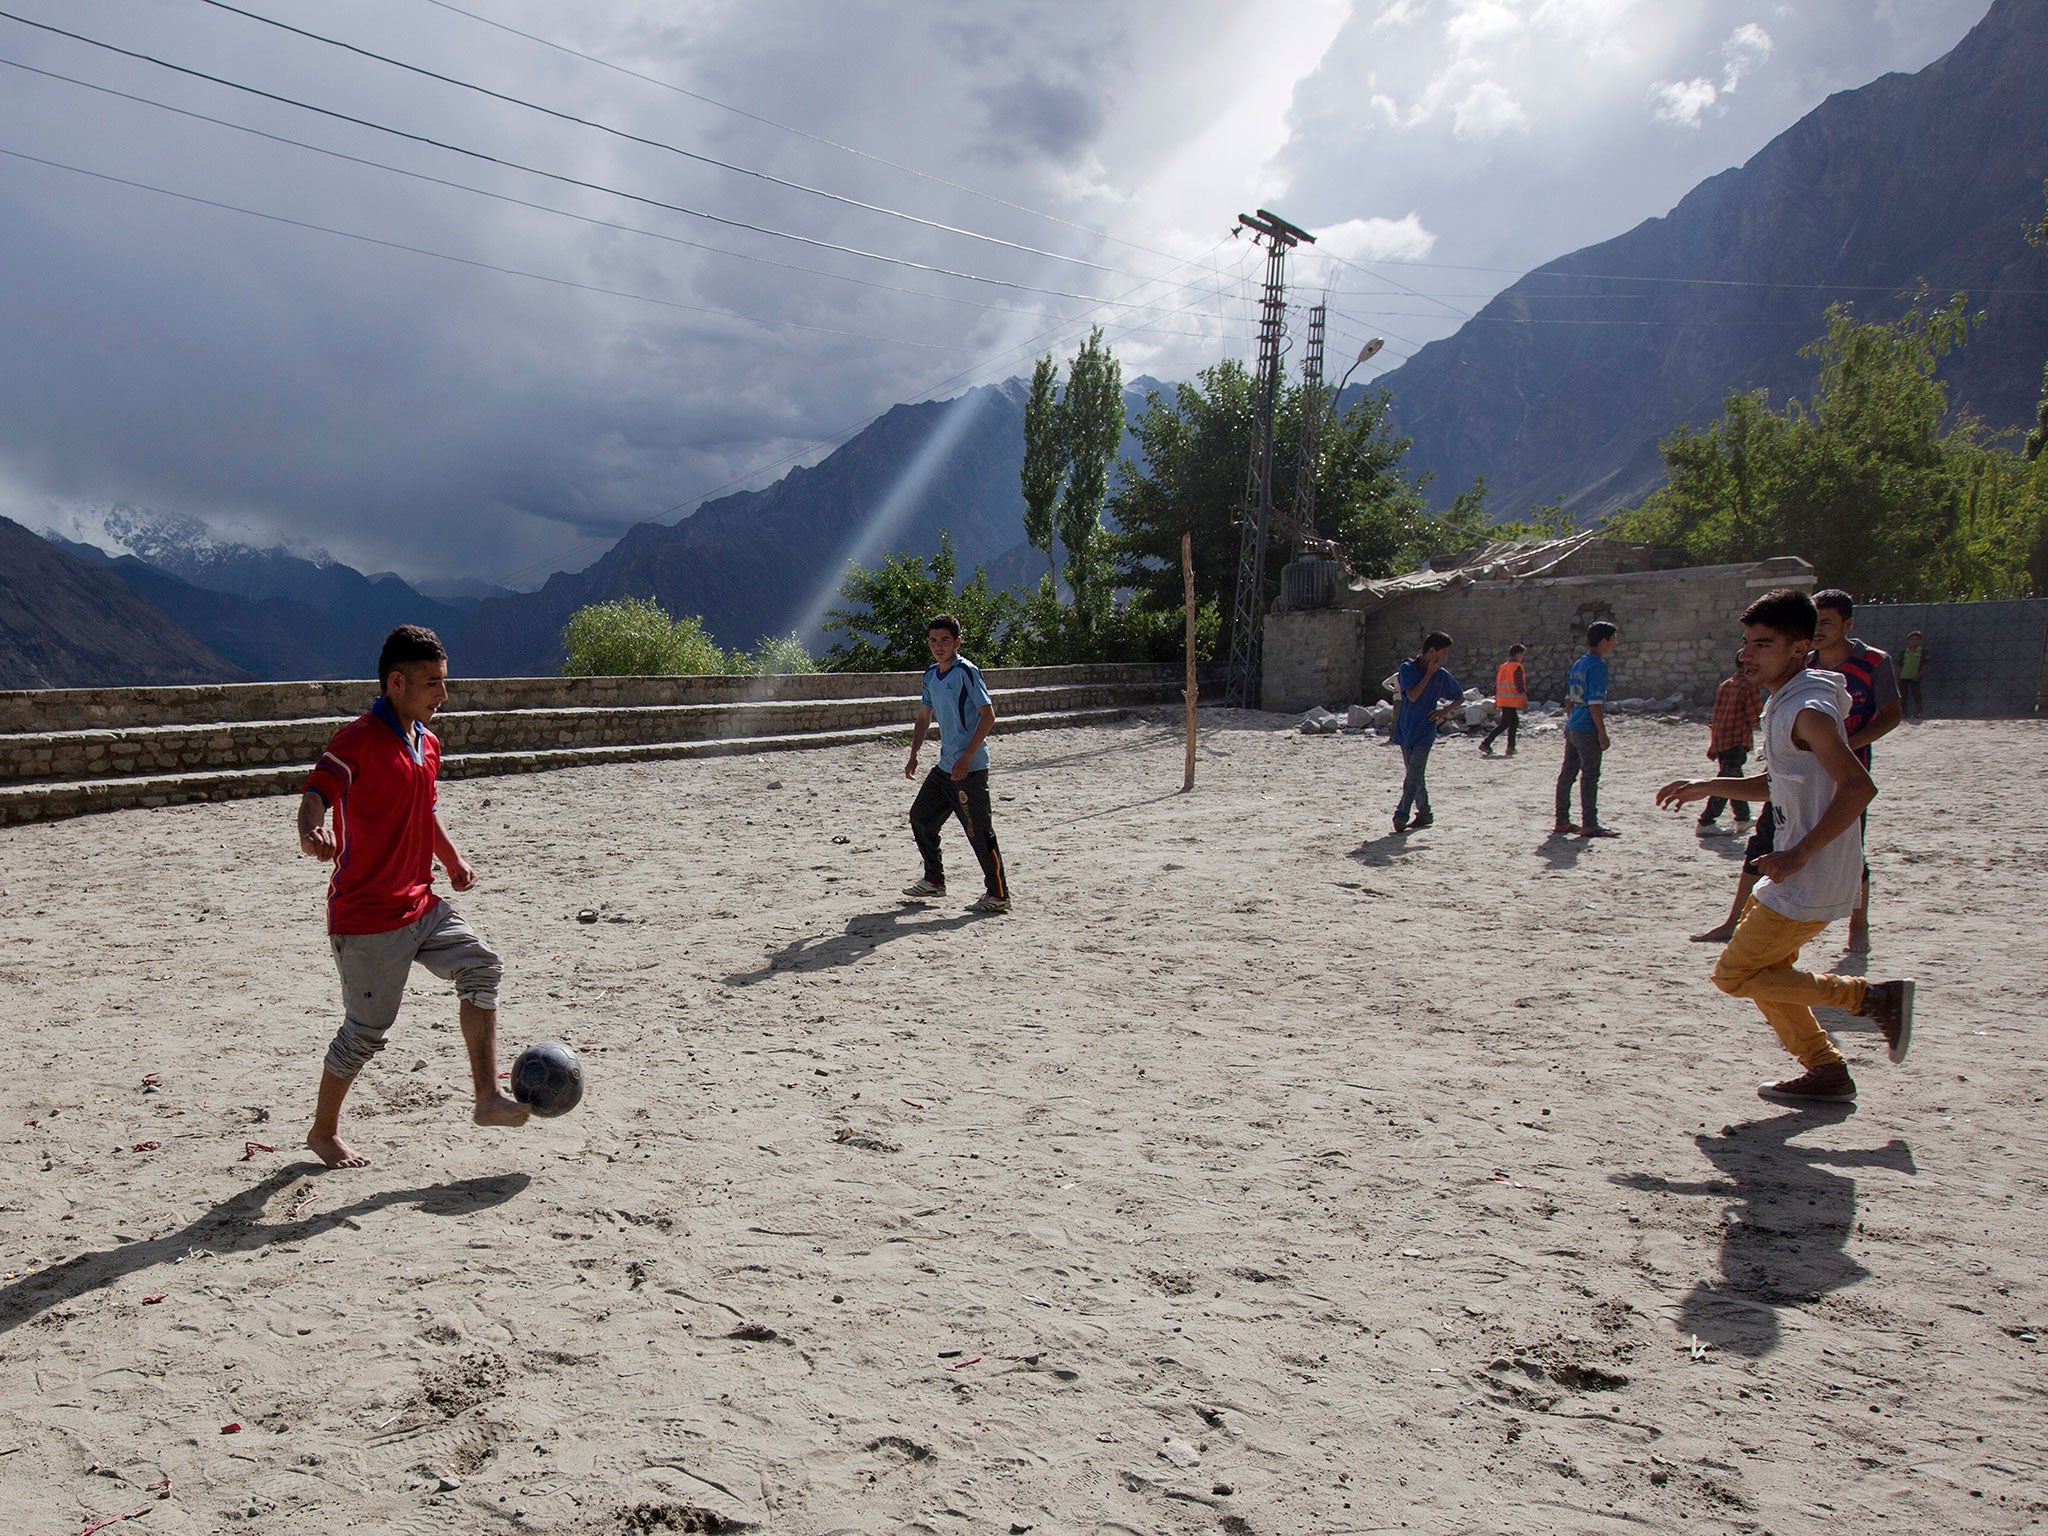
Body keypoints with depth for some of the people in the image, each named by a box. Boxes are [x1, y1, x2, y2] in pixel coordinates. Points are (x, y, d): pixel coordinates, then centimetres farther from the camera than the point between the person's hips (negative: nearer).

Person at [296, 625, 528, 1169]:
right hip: (366, 915, -8)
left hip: (421, 904, 8)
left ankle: (486, 1097, 2)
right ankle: (323, 1131, 24)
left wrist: (452, 860, 19)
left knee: (480, 968, -3)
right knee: (368, 1027, 1)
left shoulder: (427, 742, 11)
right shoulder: (358, 739, -16)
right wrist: (312, 832, -51)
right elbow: (317, 793, -31)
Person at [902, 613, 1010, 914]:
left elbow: (988, 716, -17)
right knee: (921, 816, 15)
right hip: (945, 765, 9)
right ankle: (934, 881, 29)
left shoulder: (966, 672, -13)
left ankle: (998, 894, 4)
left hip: (970, 768, -9)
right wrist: (913, 756, 13)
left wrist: (966, 758, -21)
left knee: (979, 830, -5)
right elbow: (924, 717, 23)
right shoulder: (931, 675, 12)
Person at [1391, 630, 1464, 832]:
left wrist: (1445, 710, -1)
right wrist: (1429, 673, -14)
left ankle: (1401, 815, -12)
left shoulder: (1442, 675, 2)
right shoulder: (1407, 668, -5)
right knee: (1416, 775, 9)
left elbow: (1459, 697, 16)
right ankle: (1424, 814, 21)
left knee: (1414, 775, -12)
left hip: (1425, 732, -1)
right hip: (1405, 730, 1)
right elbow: (1413, 696, -17)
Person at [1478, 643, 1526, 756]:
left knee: (1515, 722, 17)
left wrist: (1496, 700, 22)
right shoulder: (1517, 667, -7)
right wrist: (1525, 700, -11)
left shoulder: (1502, 667, 16)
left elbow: (1496, 685, 17)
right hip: (1511, 700, -8)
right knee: (1504, 724, -8)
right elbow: (1520, 685, -14)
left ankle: (1511, 747, 13)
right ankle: (1486, 743, -16)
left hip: (1502, 699, 9)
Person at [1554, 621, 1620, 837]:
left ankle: (1561, 822, 15)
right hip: (1588, 730, -9)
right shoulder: (1598, 665, -13)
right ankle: (1589, 825, 0)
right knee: (1590, 776, -4)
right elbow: (1595, 702, -18)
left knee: (1567, 774, 10)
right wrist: (1602, 732, -17)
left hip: (1572, 728, 9)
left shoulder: (1578, 664, 14)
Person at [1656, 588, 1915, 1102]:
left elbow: (1859, 787, -26)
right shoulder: (1783, 703, 11)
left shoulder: (1808, 711, -19)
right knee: (1763, 968, 18)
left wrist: (1799, 854, -27)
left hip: (1811, 881, -10)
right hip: (1797, 874, 10)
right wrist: (1707, 787, 13)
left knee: (1734, 974, -3)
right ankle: (1826, 1071, 27)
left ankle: (1870, 996, 2)